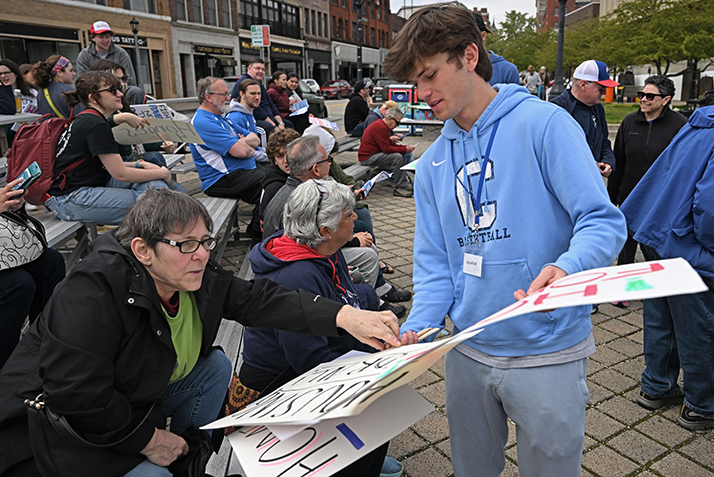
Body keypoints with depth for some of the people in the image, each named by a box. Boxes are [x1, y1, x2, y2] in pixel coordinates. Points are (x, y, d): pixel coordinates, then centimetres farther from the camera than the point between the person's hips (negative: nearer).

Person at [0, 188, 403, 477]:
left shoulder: (201, 277, -10)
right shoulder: (94, 292, -31)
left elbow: (261, 300, -17)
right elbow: (73, 394, -31)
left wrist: (345, 316, -29)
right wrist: (148, 439, -20)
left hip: (132, 400, 7)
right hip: (56, 430, -7)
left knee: (214, 367, 0)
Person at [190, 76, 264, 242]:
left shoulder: (221, 118, 19)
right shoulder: (202, 122, -15)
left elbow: (255, 140, 14)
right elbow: (240, 151, -22)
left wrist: (241, 142, -8)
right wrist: (249, 147, 1)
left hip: (243, 172, 10)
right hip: (223, 181, -10)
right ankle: (256, 233, -7)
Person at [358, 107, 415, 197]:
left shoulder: (383, 126, 14)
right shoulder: (380, 128, -21)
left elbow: (390, 144, 16)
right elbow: (387, 149, -24)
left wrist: (406, 147, 2)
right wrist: (405, 150, -18)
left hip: (373, 154, 11)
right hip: (368, 157, -11)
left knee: (402, 156, 8)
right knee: (397, 157, -25)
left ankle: (404, 184, 6)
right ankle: (399, 188, -18)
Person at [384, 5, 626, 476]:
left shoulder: (544, 124, -12)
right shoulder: (433, 162, 5)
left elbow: (603, 221, -16)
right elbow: (434, 263, 4)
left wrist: (565, 268, -36)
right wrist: (417, 329, -11)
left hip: (547, 353, -5)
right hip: (468, 352, 5)